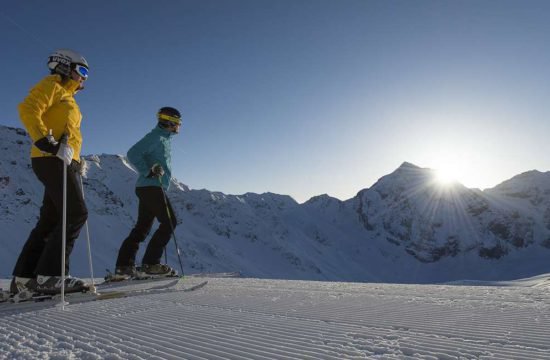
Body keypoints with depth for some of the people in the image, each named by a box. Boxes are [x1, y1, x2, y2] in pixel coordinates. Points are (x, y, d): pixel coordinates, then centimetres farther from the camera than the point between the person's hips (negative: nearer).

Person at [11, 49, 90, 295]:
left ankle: (23, 278, 10)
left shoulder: (67, 97, 28)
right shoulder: (52, 85, 3)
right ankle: (48, 275, -16)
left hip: (62, 161, 9)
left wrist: (76, 161, 15)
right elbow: (28, 110, -13)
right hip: (52, 160, -9)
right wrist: (46, 142, -25)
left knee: (50, 221, 6)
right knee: (76, 214, -17)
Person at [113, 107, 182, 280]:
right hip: (151, 187, -10)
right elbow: (133, 153, -18)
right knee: (169, 222, -11)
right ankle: (150, 264, -10)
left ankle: (123, 267, 10)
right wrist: (148, 172, -22)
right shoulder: (156, 136, -7)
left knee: (142, 227, 8)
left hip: (148, 188, 10)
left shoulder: (164, 138, 22)